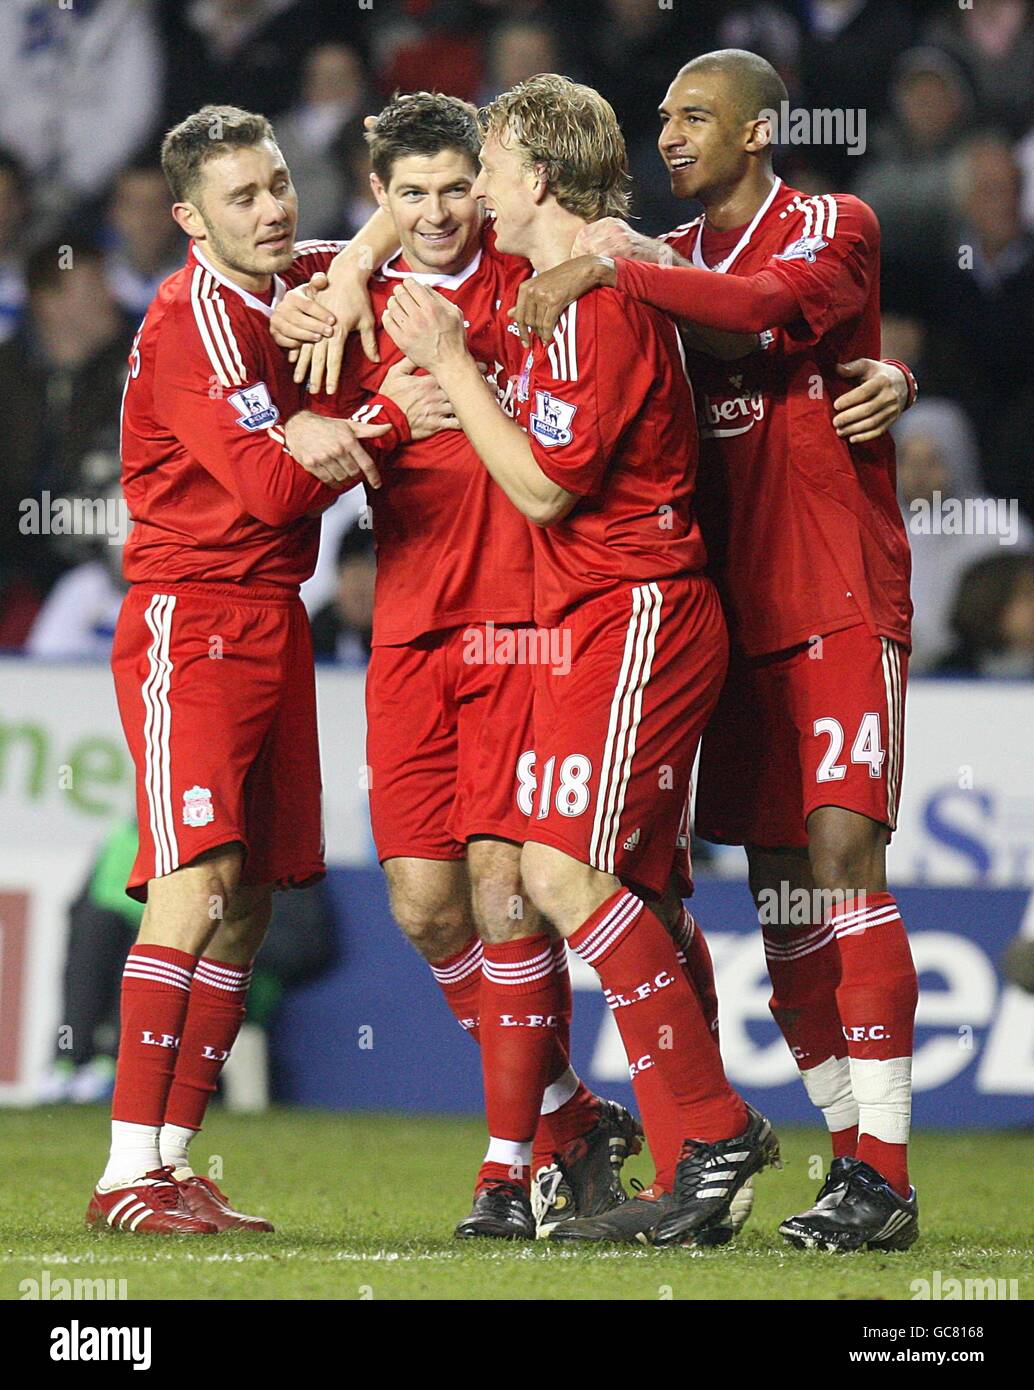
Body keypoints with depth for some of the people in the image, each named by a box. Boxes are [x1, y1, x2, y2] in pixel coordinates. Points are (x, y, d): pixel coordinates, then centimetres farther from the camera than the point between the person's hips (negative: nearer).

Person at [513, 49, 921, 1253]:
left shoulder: (834, 229, -2)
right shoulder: (673, 258, 17)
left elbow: (762, 304, -23)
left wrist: (609, 267, -23)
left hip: (840, 599, -7)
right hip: (738, 603, 7)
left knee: (841, 849, -16)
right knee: (777, 884, 4)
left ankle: (884, 1173, -18)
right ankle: (851, 1155, 10)